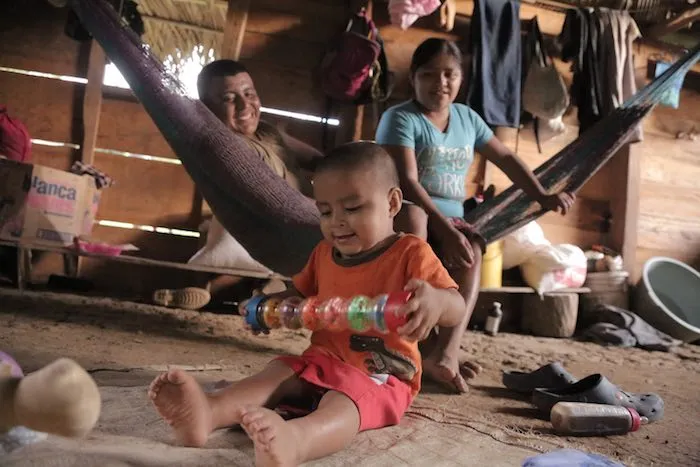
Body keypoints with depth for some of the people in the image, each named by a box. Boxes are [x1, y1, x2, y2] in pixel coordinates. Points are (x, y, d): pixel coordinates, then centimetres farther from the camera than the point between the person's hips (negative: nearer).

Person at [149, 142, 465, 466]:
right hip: (321, 360, 7)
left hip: (381, 376, -7)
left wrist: (436, 299, -44)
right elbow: (300, 297, 25)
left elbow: (456, 309, -19)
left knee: (342, 403, -37)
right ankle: (208, 412, -42)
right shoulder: (323, 254, 10)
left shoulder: (410, 253, -11)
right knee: (278, 373, -17)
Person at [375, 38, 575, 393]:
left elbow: (505, 158, 23)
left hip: (450, 221, 5)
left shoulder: (466, 117, 14)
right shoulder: (400, 118, -7)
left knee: (471, 252, -29)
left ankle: (444, 354, -43)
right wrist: (446, 230, -29)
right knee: (411, 214, -40)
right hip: (400, 217, -5)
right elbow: (407, 182, -19)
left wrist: (542, 196, 13)